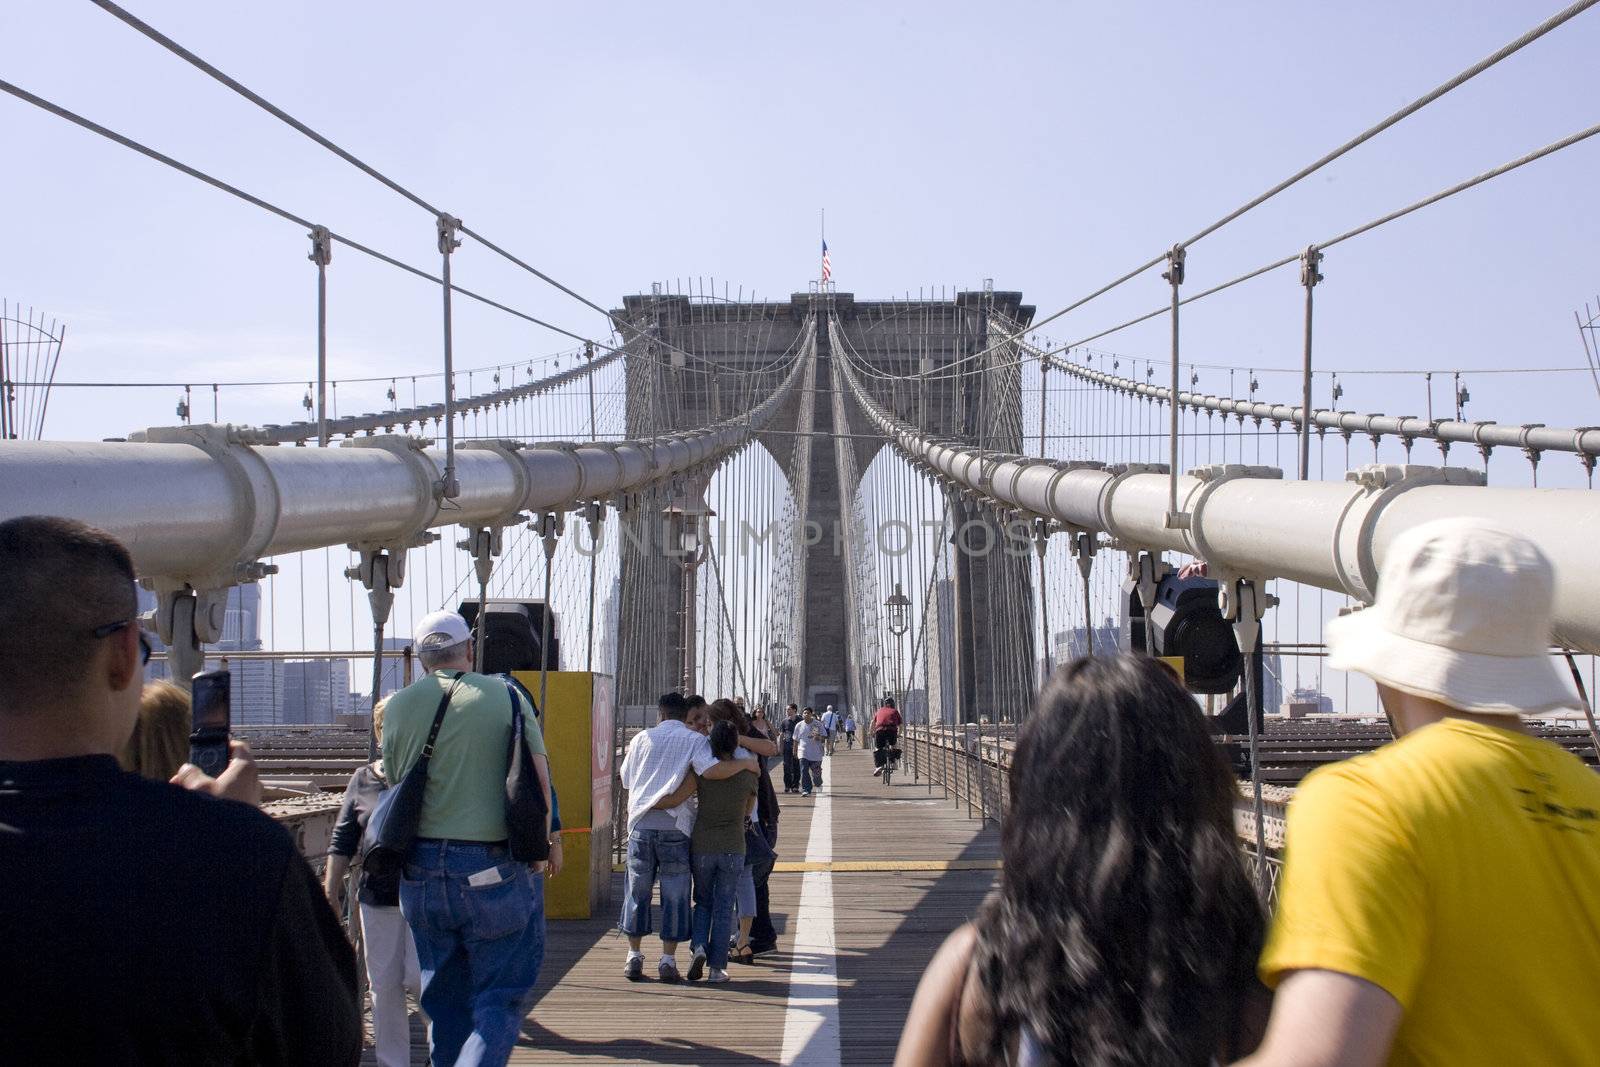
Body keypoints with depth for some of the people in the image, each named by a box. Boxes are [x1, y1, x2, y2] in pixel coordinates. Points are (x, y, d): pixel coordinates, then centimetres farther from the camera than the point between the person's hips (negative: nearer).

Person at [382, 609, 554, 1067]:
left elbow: (395, 785, 10)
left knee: (445, 998, 17)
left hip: (421, 872, 3)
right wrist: (544, 841, 11)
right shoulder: (506, 696, -2)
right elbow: (540, 779, -3)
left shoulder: (399, 706, 3)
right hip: (496, 870, -3)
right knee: (501, 996, 4)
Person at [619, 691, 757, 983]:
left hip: (641, 823, 2)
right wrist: (745, 763, -3)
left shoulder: (642, 738, 10)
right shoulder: (693, 740, 0)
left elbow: (626, 778, 17)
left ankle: (634, 957, 13)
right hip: (675, 826, -2)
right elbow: (711, 770, -17)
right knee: (674, 894, 4)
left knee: (638, 890, 10)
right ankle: (668, 961, 4)